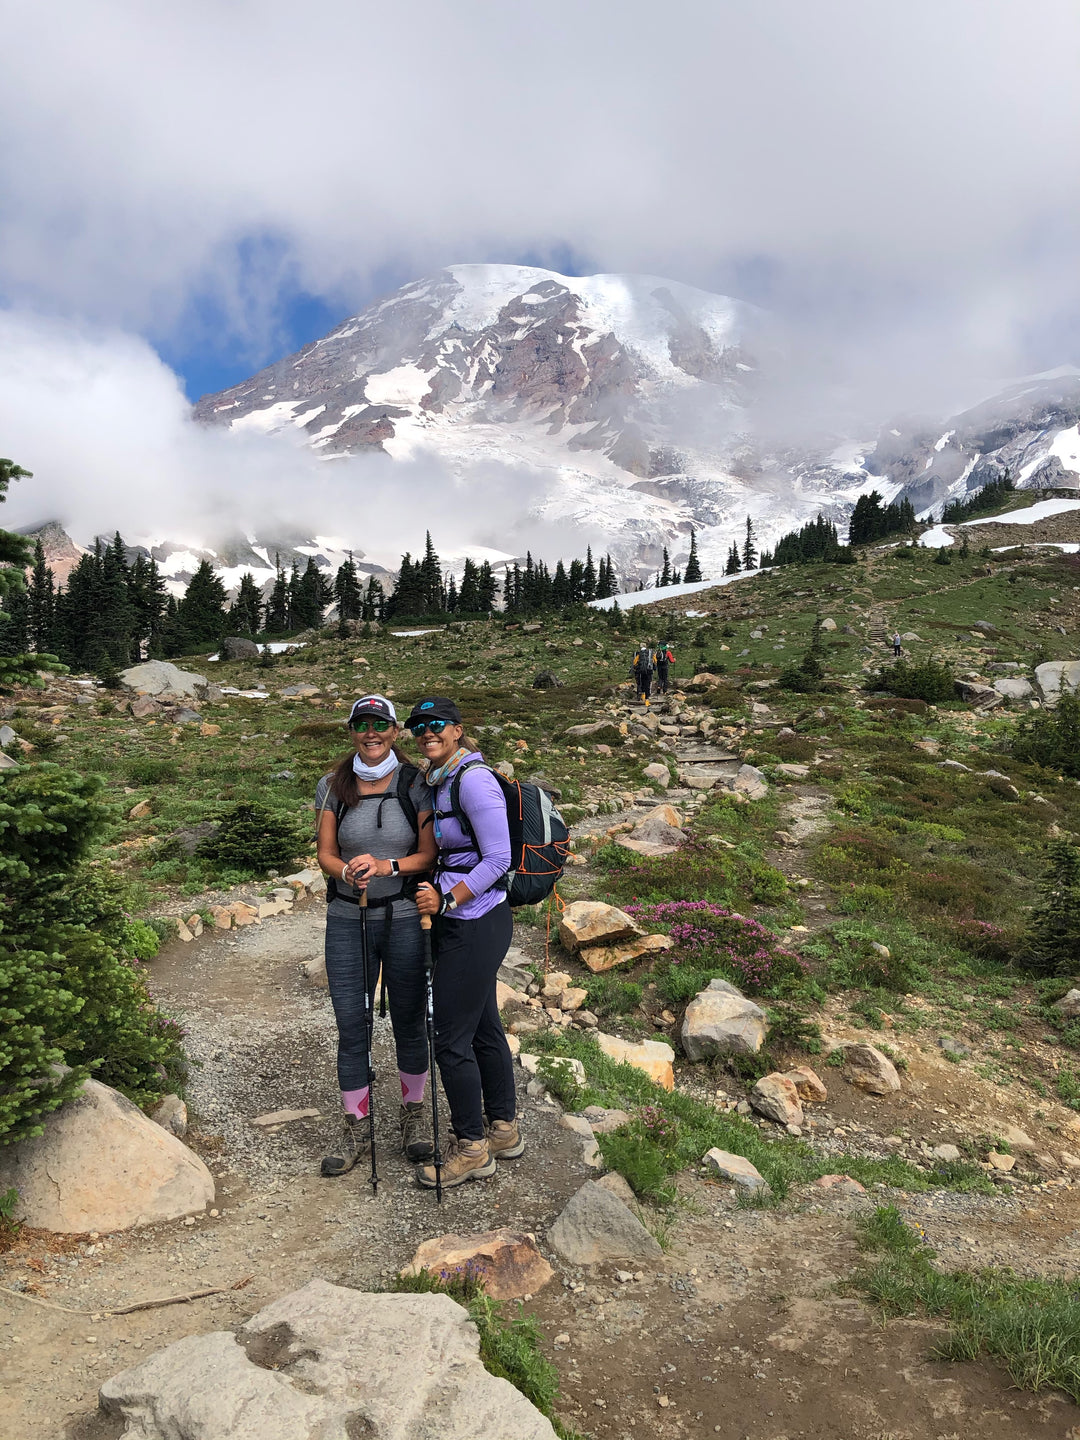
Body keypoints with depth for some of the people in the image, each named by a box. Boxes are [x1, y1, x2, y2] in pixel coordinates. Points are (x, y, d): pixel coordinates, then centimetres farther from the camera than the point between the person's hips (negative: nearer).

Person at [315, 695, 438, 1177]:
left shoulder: (415, 785, -4)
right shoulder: (333, 787, 1)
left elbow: (430, 854, -4)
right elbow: (325, 855, 2)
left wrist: (387, 866, -20)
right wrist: (348, 872, -19)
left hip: (406, 919, -1)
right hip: (347, 920, 1)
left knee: (410, 1022, 10)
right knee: (351, 1027, 7)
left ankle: (413, 1114, 32)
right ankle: (356, 1129, 25)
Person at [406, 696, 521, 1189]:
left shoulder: (473, 779, -18)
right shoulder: (439, 781, 10)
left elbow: (498, 859, -20)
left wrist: (447, 899, -19)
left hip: (475, 925, -9)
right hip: (460, 922, 9)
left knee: (451, 1040, 1)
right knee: (484, 1027, 19)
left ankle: (472, 1148, 18)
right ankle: (504, 1129, 34)